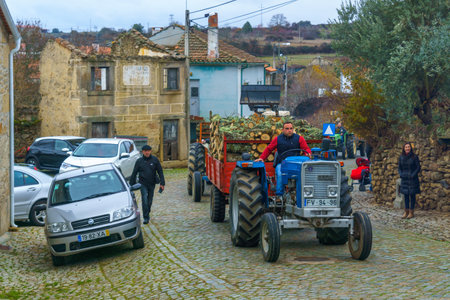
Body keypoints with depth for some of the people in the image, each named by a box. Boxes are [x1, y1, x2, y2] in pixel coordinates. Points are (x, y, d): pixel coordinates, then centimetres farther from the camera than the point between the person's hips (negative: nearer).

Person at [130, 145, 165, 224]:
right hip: (143, 184, -1)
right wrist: (132, 184, 4)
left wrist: (162, 183, -5)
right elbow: (134, 173, 4)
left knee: (150, 200, 11)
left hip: (152, 184, 1)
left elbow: (160, 172, 2)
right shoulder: (139, 161, -2)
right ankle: (146, 217, -7)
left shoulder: (155, 160, -2)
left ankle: (147, 214, 32)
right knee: (145, 200, -12)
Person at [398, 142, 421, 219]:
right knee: (406, 195, 8)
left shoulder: (414, 157, -6)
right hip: (404, 179, 4)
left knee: (412, 195, 1)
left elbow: (418, 168, -5)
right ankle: (406, 212, 14)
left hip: (412, 179, -4)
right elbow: (399, 168, 13)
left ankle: (411, 212, 7)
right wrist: (401, 174, -4)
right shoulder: (401, 157, 6)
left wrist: (413, 175, -14)